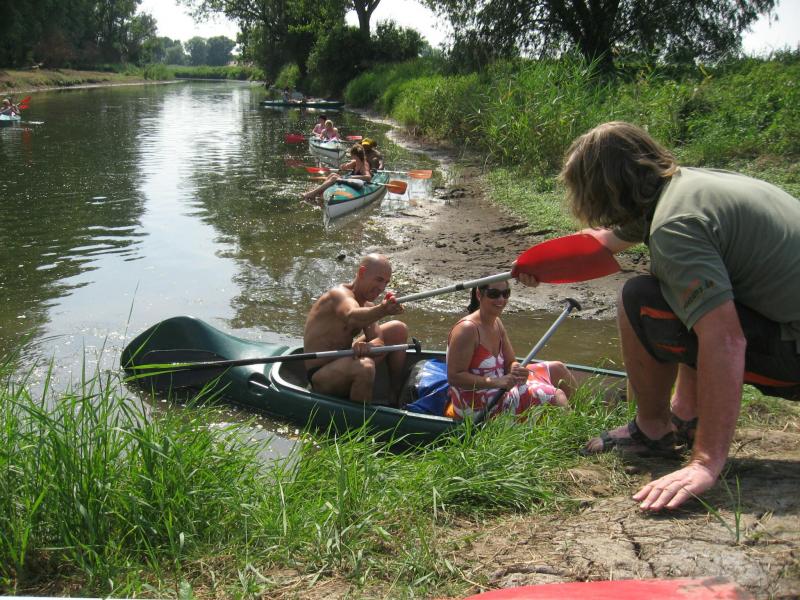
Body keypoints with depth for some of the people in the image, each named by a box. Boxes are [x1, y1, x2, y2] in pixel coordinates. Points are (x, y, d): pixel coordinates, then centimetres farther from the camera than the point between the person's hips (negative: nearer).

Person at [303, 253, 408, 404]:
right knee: (365, 367, -40)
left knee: (398, 330, 10)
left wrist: (367, 347, -30)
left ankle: (396, 398, 16)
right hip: (321, 377, -9)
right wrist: (382, 310, -63)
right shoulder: (340, 294, -19)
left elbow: (379, 342, -6)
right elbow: (352, 317, -44)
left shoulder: (367, 305, 7)